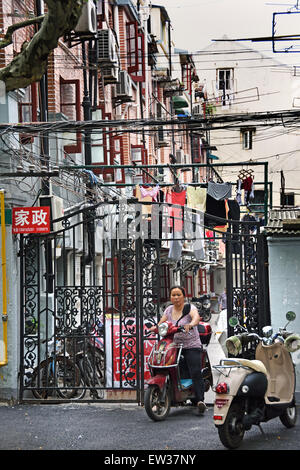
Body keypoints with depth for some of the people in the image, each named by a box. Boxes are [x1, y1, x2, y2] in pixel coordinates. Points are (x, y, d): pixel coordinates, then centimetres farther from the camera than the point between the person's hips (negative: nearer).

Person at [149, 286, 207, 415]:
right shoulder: (169, 309, 13)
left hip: (191, 346, -5)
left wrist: (191, 324, -47)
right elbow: (162, 322, 7)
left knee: (195, 373, -18)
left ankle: (200, 400, -23)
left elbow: (196, 317, -24)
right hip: (173, 346, 5)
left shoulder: (190, 308, -4)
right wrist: (155, 327, -16)